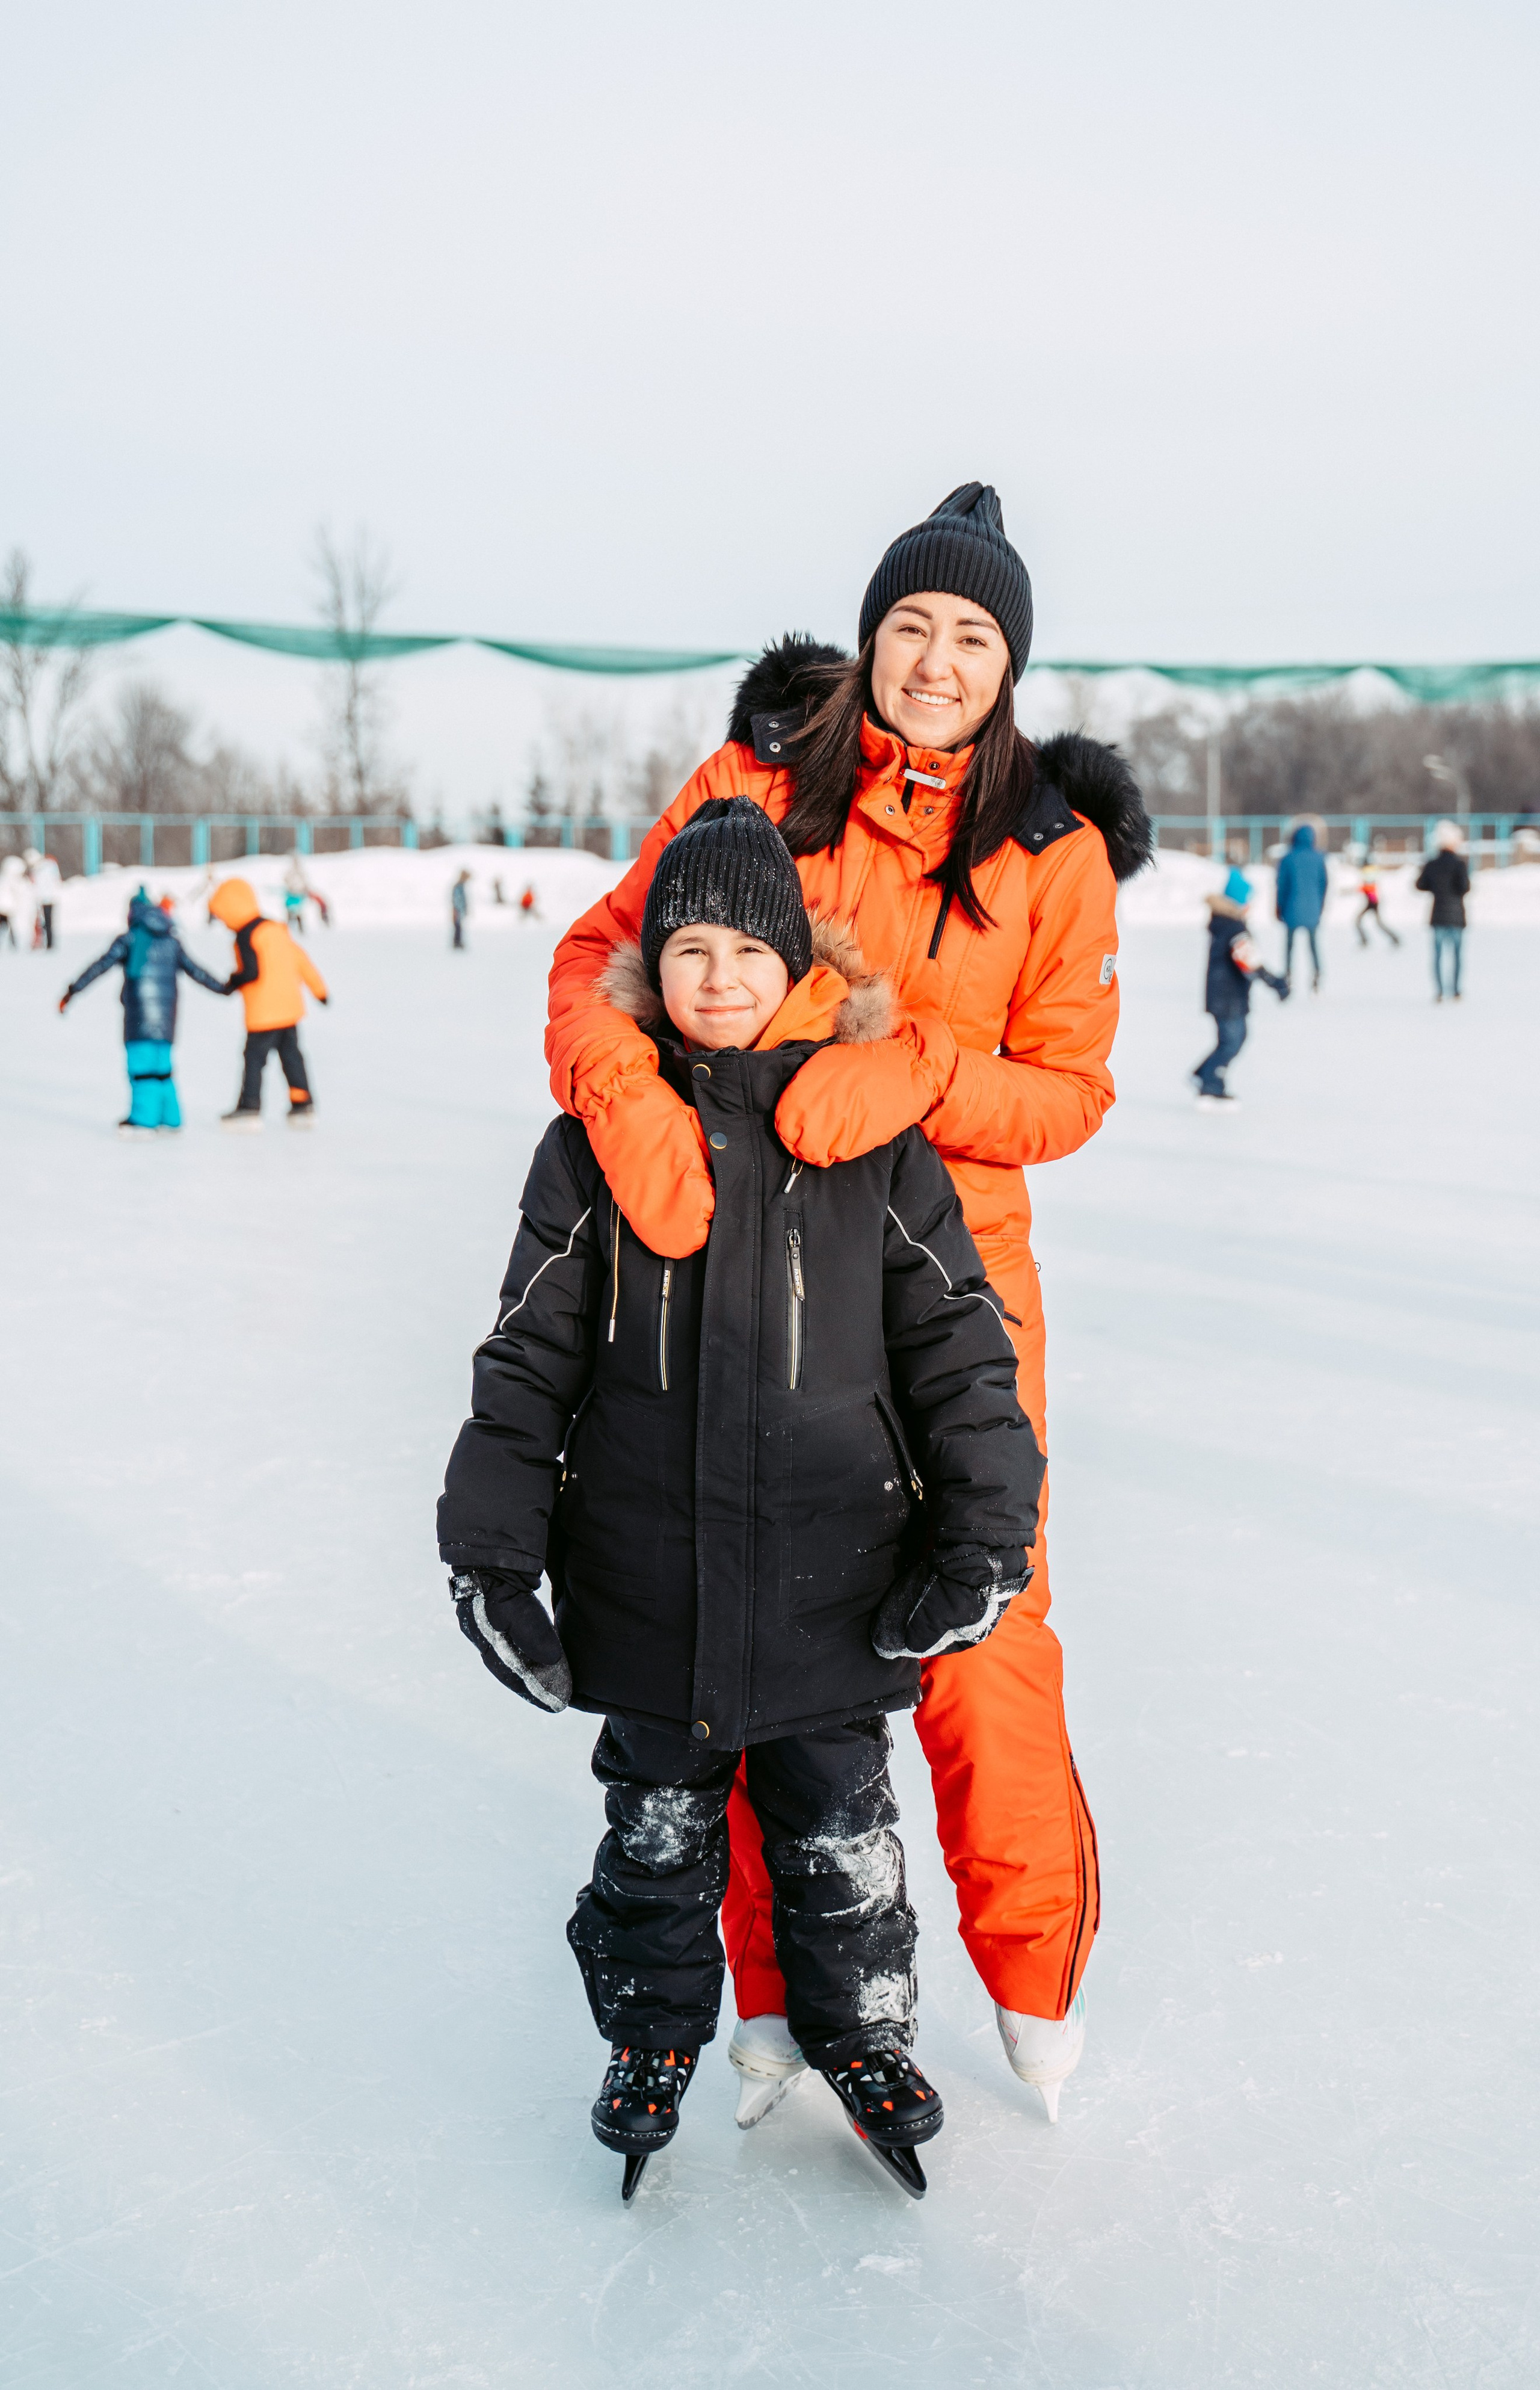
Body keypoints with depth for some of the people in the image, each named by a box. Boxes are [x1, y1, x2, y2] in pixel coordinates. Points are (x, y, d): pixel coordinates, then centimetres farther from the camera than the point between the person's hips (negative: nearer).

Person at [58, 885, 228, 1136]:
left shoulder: (130, 940, 0)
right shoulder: (172, 942, 15)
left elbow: (101, 965, -7)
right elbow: (196, 971, 21)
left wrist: (74, 990, -6)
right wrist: (224, 989, 34)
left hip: (140, 1016, -5)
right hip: (166, 1014, 5)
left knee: (141, 1064, -7)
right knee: (161, 1065, 12)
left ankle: (144, 1120, -12)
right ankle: (169, 1118, 14)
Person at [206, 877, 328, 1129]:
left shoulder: (246, 937, -14)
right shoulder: (276, 929, 11)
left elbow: (252, 972, -22)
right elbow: (300, 959, 16)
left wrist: (234, 981, -2)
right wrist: (318, 988, 22)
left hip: (265, 1011, -8)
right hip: (290, 1005, 8)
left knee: (255, 1056, -1)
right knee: (291, 1054, 14)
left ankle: (250, 1107, 0)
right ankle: (303, 1104, 15)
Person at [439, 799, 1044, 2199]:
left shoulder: (872, 1132, -3)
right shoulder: (597, 1138, -2)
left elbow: (958, 1340, 0)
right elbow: (527, 1359, 1)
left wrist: (985, 1532, -4)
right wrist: (491, 1551, -3)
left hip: (833, 1578, 0)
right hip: (649, 1579, 1)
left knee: (838, 1825, 13)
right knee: (659, 1825, 14)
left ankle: (865, 2037, 35)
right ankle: (652, 2036, 36)